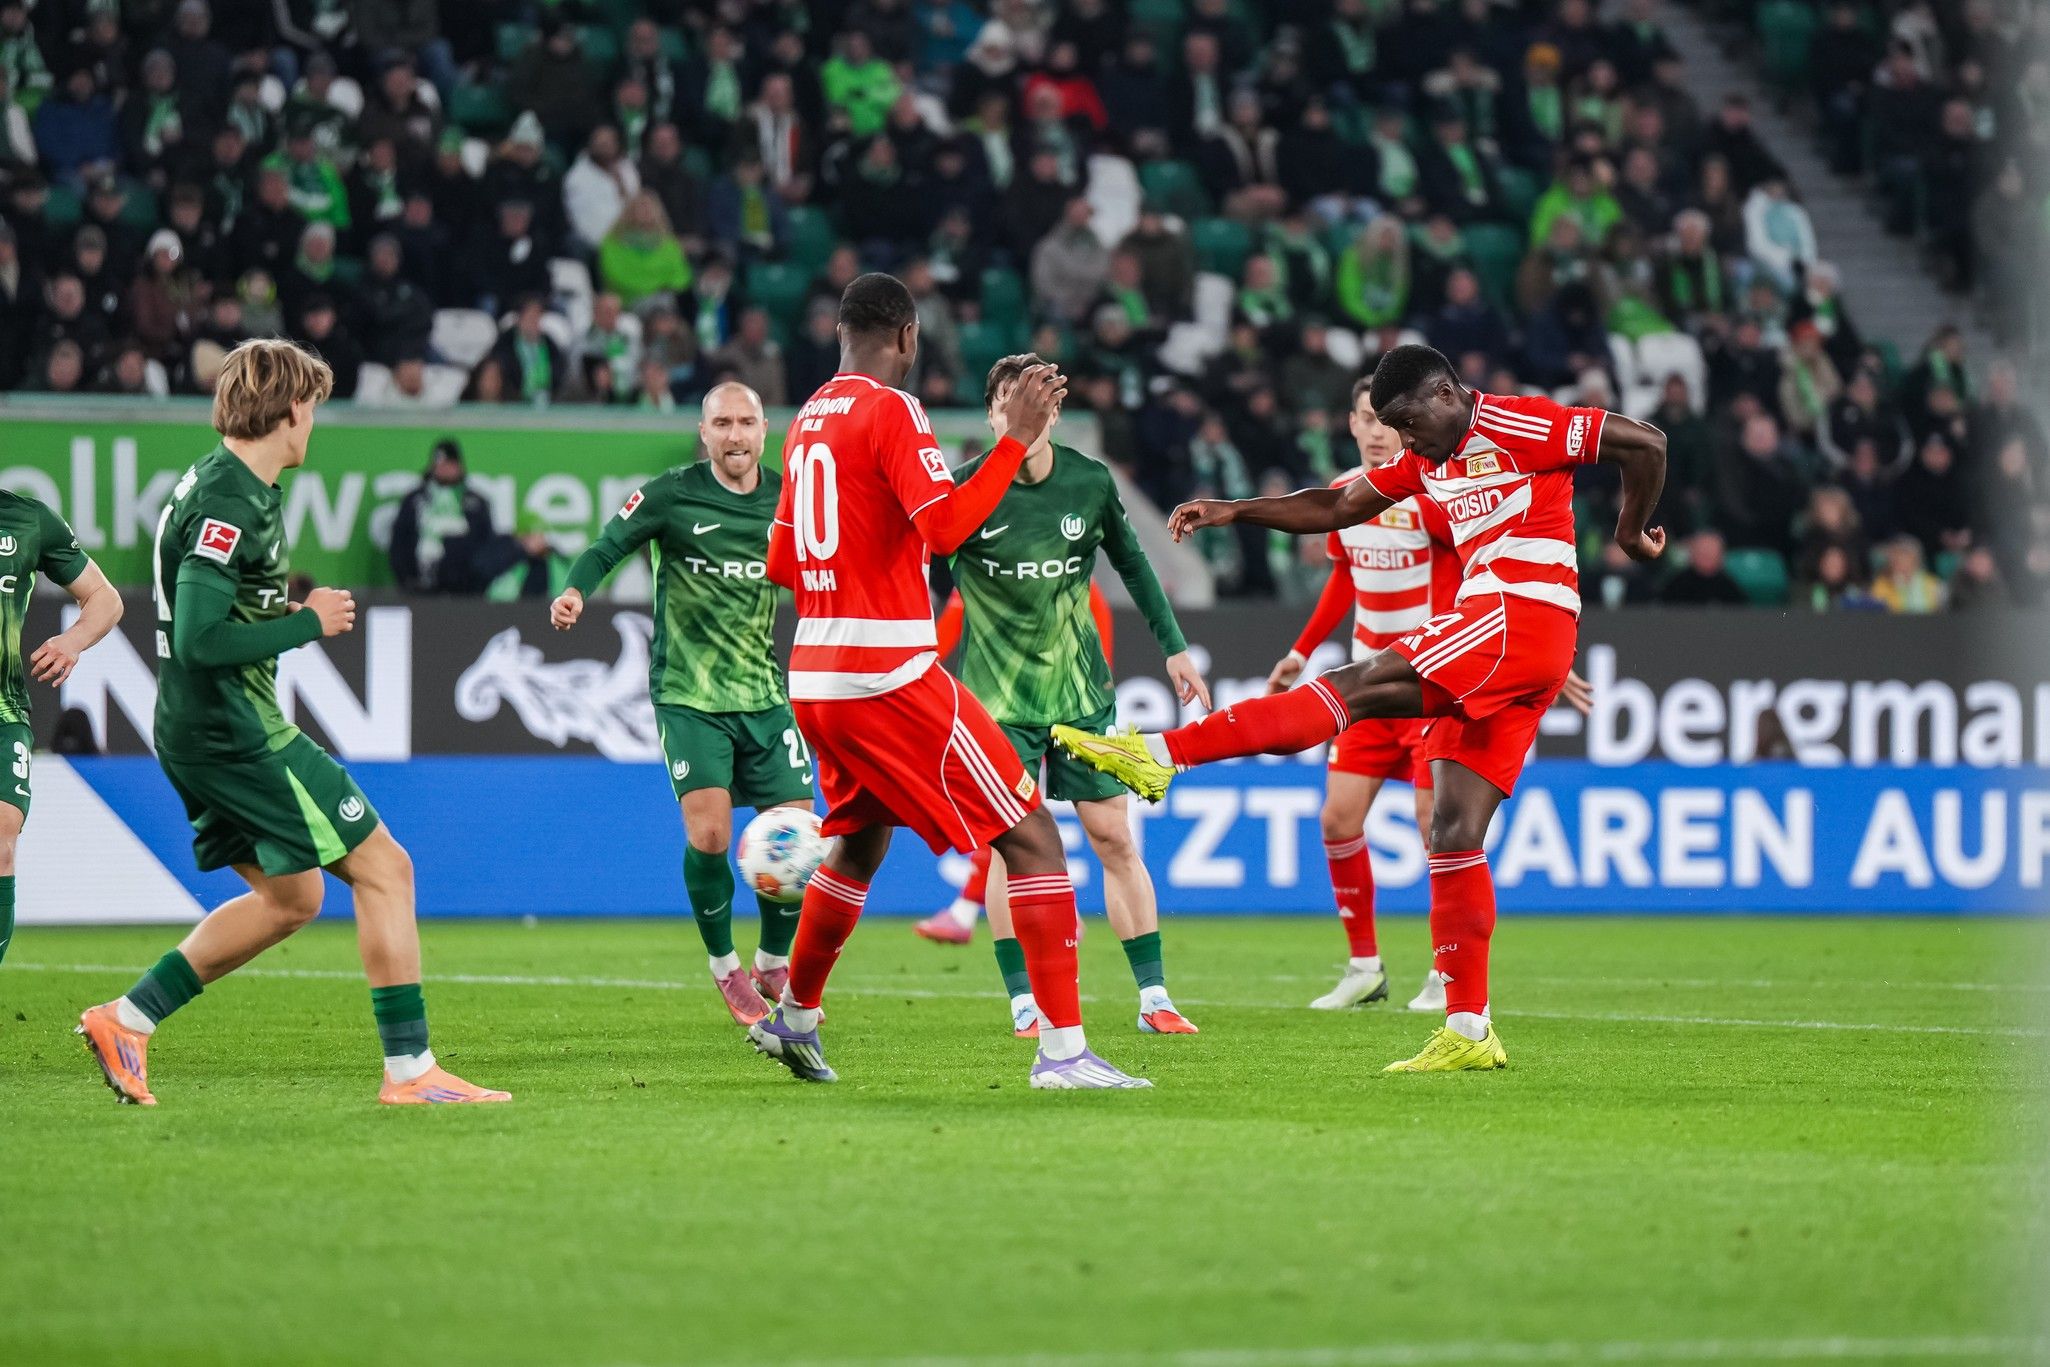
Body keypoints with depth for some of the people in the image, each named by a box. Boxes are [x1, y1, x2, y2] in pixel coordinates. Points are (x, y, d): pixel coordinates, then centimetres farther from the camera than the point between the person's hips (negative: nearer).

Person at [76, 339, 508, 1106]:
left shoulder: (227, 486, 12)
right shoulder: (230, 505, -19)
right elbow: (198, 640, -26)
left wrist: (286, 609, 11)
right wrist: (308, 622, -16)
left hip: (199, 734, 10)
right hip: (238, 735, -10)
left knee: (290, 898, 18)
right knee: (382, 868, -5)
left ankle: (126, 1021, 15)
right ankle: (410, 1070, -3)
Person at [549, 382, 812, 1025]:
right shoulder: (673, 495, -9)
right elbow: (607, 548, -10)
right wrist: (575, 590, -29)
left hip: (763, 694, 4)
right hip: (688, 696, -4)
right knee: (708, 834, -17)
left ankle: (774, 965, 23)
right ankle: (725, 969, 7)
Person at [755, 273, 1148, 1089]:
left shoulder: (806, 422, 13)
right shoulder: (891, 410, -10)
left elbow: (781, 564, 21)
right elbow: (947, 526, -23)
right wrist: (1016, 441, -18)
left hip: (813, 680, 8)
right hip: (889, 676, -8)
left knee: (860, 842, 30)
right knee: (1032, 837, -6)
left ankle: (794, 1019, 38)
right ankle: (1062, 1048, -13)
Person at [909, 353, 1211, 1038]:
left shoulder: (1090, 481, -4)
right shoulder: (966, 490, -13)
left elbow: (1130, 562, 11)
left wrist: (1174, 647, 12)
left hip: (1082, 687, 2)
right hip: (997, 692, -2)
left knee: (1114, 838, 1)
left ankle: (1154, 997, 6)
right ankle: (1024, 1002, 1)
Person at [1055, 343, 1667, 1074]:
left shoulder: (1518, 426, -3)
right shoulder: (1427, 459, 23)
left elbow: (1645, 442, -7)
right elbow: (1337, 506, 24)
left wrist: (1632, 530, 3)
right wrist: (1235, 512, 13)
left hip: (1523, 619, -10)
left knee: (1356, 688, -18)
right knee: (1453, 831, 3)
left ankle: (1162, 755, -27)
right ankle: (1468, 1032, 1)